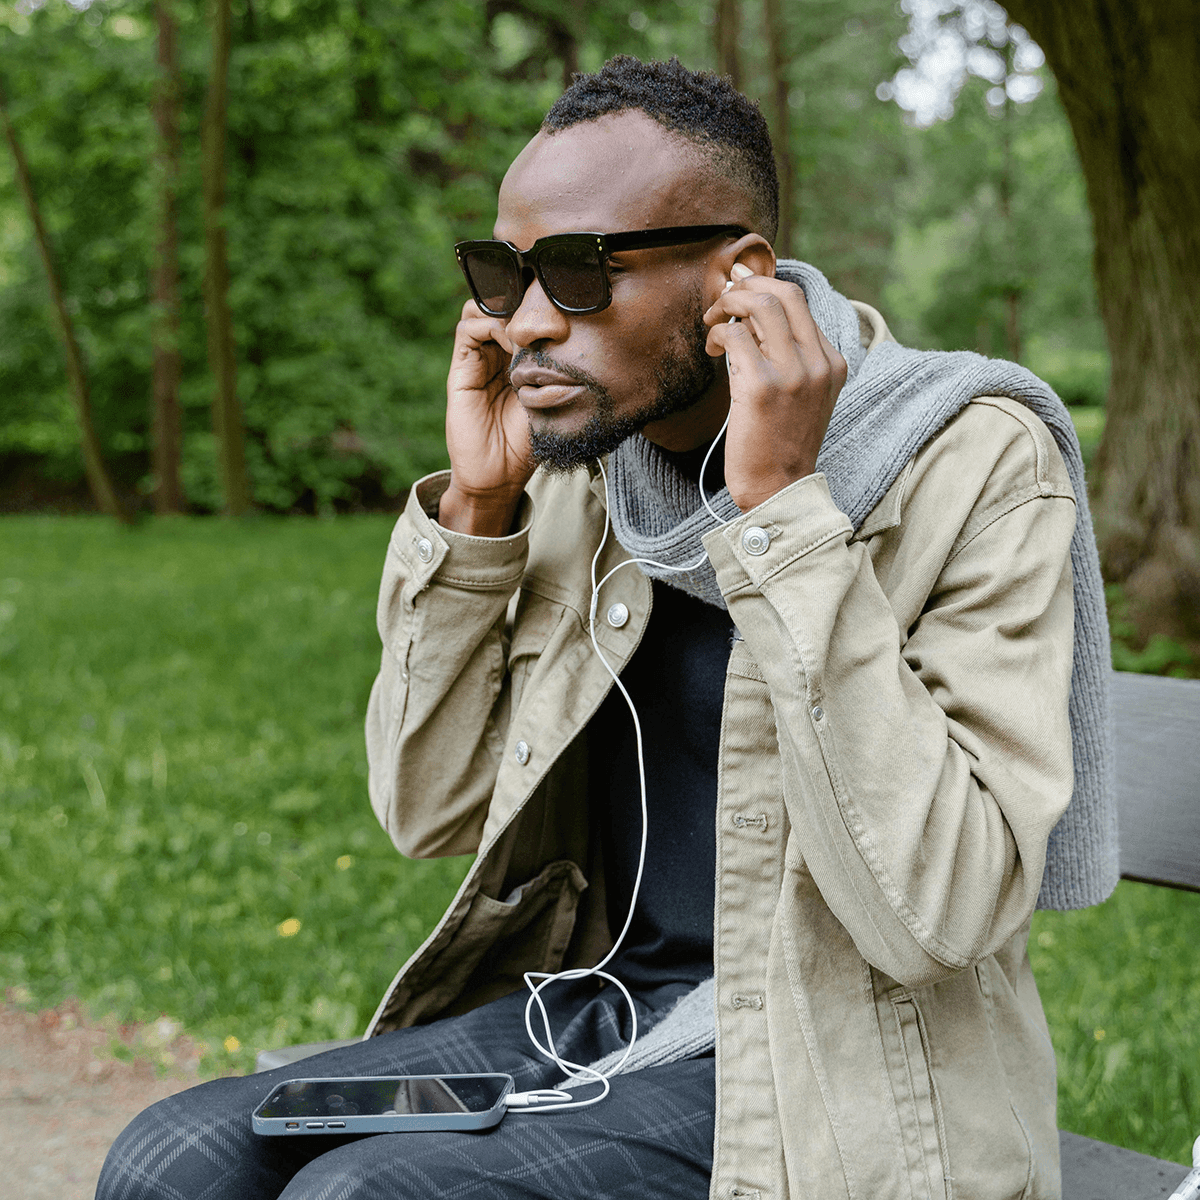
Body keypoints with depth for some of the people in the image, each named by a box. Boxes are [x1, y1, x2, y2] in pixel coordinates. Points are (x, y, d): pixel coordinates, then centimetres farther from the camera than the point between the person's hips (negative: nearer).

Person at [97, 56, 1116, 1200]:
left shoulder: (974, 469, -15)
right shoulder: (581, 455, 3)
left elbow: (936, 912, -25)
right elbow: (429, 809, 6)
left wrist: (780, 510, -26)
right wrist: (475, 504, -6)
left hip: (827, 1079, -5)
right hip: (589, 1008, 6)